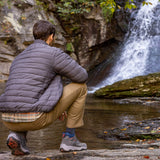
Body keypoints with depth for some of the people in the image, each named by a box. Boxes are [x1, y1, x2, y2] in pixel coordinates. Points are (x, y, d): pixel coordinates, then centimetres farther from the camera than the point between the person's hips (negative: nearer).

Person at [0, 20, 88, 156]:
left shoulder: (18, 60, 26)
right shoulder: (54, 53, 2)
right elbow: (82, 77, 5)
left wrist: (52, 106, 45)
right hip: (36, 118, -6)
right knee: (81, 87, 13)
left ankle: (18, 135, 11)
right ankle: (69, 138, 17)